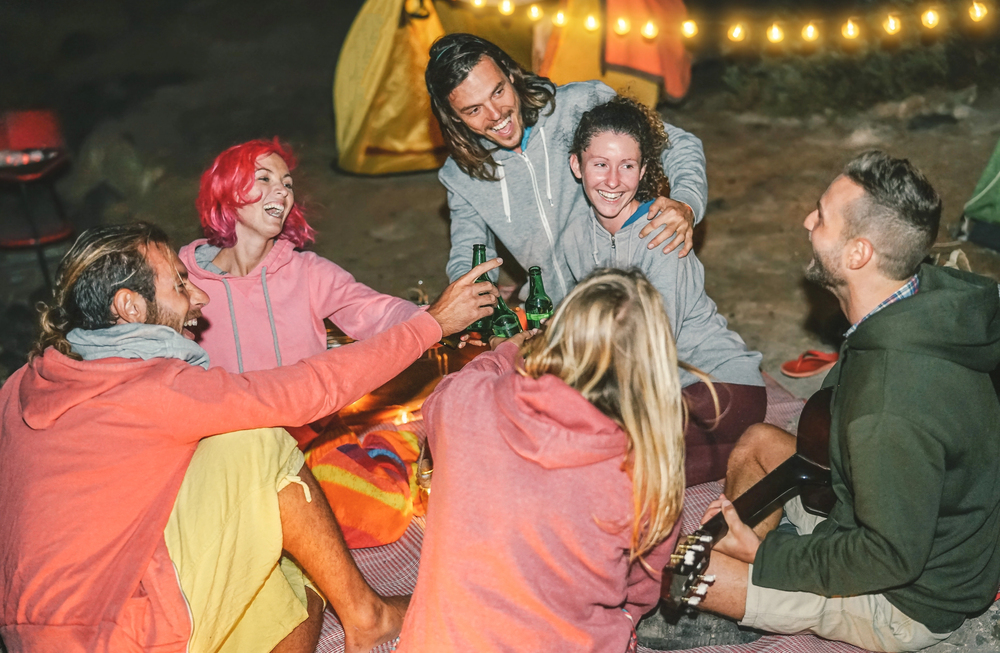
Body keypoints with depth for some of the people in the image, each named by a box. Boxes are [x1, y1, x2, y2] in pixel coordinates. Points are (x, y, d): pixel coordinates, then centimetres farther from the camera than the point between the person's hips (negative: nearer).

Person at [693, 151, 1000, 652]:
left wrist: (764, 555, -18)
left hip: (910, 601, -9)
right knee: (756, 442, 18)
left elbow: (892, 558, -29)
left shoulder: (891, 408, -40)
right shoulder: (931, 291, -10)